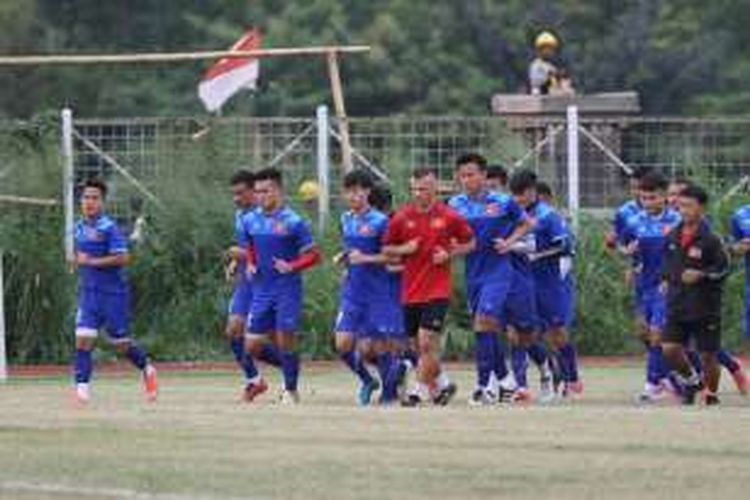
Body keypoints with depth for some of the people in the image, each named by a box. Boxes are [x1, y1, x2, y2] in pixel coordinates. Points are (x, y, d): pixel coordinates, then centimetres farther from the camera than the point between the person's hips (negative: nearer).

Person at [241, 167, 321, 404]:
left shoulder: (293, 222, -9)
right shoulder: (250, 220, 7)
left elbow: (314, 255, -5)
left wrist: (291, 266, -20)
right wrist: (250, 265, 4)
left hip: (287, 290, -5)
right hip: (262, 290, 5)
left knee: (285, 340, -8)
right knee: (253, 347, 2)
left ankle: (291, 390, 9)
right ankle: (289, 366, 26)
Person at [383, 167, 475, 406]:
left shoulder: (449, 217, -4)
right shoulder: (402, 217, 2)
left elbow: (470, 243, 8)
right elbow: (386, 249, 11)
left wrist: (449, 254, -9)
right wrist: (403, 249, -10)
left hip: (437, 291, -4)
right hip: (410, 292, 4)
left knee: (427, 341, -14)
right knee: (421, 345, 10)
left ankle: (420, 390, -7)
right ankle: (442, 383, 29)